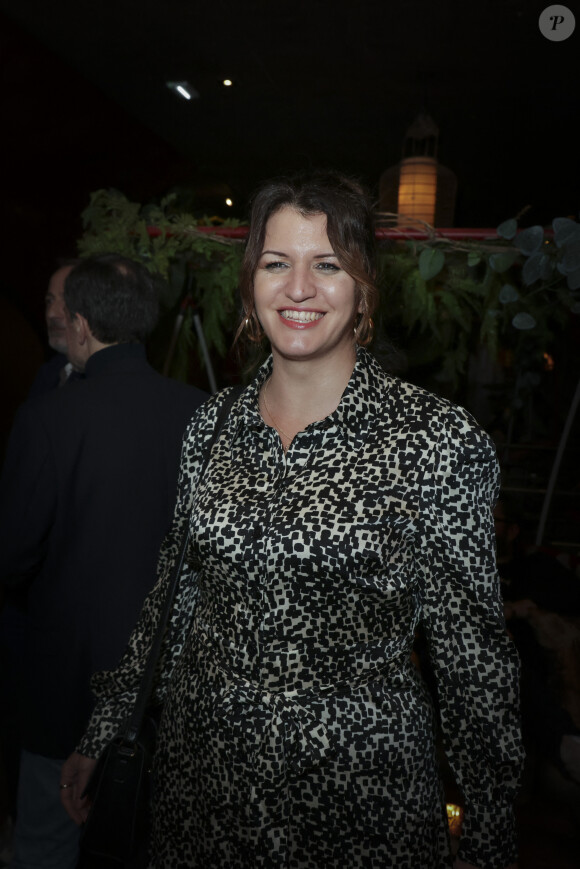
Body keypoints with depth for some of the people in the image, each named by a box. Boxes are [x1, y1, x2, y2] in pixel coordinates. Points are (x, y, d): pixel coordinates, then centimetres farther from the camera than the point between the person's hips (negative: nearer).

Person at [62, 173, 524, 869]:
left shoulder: (440, 440, -15)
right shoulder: (211, 425, -2)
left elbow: (472, 648, -9)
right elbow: (172, 595, 7)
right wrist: (98, 733, 11)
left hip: (356, 782, -3)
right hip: (199, 765, 4)